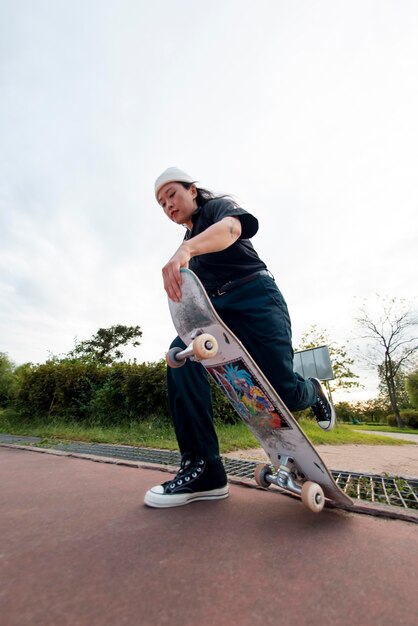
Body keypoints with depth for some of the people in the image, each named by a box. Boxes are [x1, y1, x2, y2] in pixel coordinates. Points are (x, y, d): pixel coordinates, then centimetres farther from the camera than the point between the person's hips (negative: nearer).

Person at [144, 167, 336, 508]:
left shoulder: (218, 205, 7)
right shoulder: (187, 244, 27)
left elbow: (232, 226, -20)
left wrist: (186, 249, -39)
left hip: (255, 298, -5)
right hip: (218, 311, 6)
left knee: (282, 392, -16)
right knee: (181, 353, -24)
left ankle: (313, 391, 24)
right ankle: (204, 469, -20)